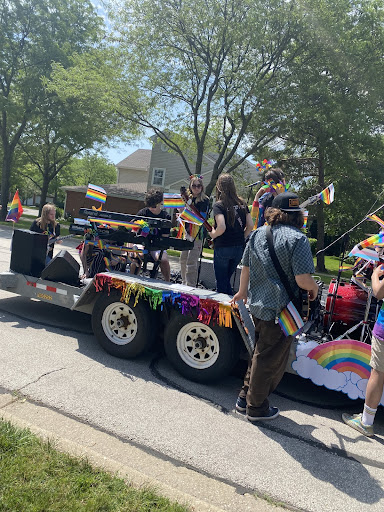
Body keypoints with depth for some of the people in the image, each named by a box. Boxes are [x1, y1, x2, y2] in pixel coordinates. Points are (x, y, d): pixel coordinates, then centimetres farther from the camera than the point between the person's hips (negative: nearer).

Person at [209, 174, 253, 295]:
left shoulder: (218, 206, -11)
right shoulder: (242, 204, 5)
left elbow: (222, 227, -24)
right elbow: (250, 226, 2)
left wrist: (212, 234, -5)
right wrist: (241, 238, 14)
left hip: (223, 248, -5)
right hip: (240, 248, 5)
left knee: (221, 283, 10)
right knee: (226, 279, 22)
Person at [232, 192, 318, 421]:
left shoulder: (257, 234, 5)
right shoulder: (297, 239, -17)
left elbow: (245, 267, 13)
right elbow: (303, 279, -22)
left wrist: (243, 291, 28)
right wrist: (314, 288, 0)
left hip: (258, 305, 7)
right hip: (280, 310, -7)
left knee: (261, 352, 25)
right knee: (270, 359, 9)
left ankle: (245, 397, 36)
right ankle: (256, 407, 25)